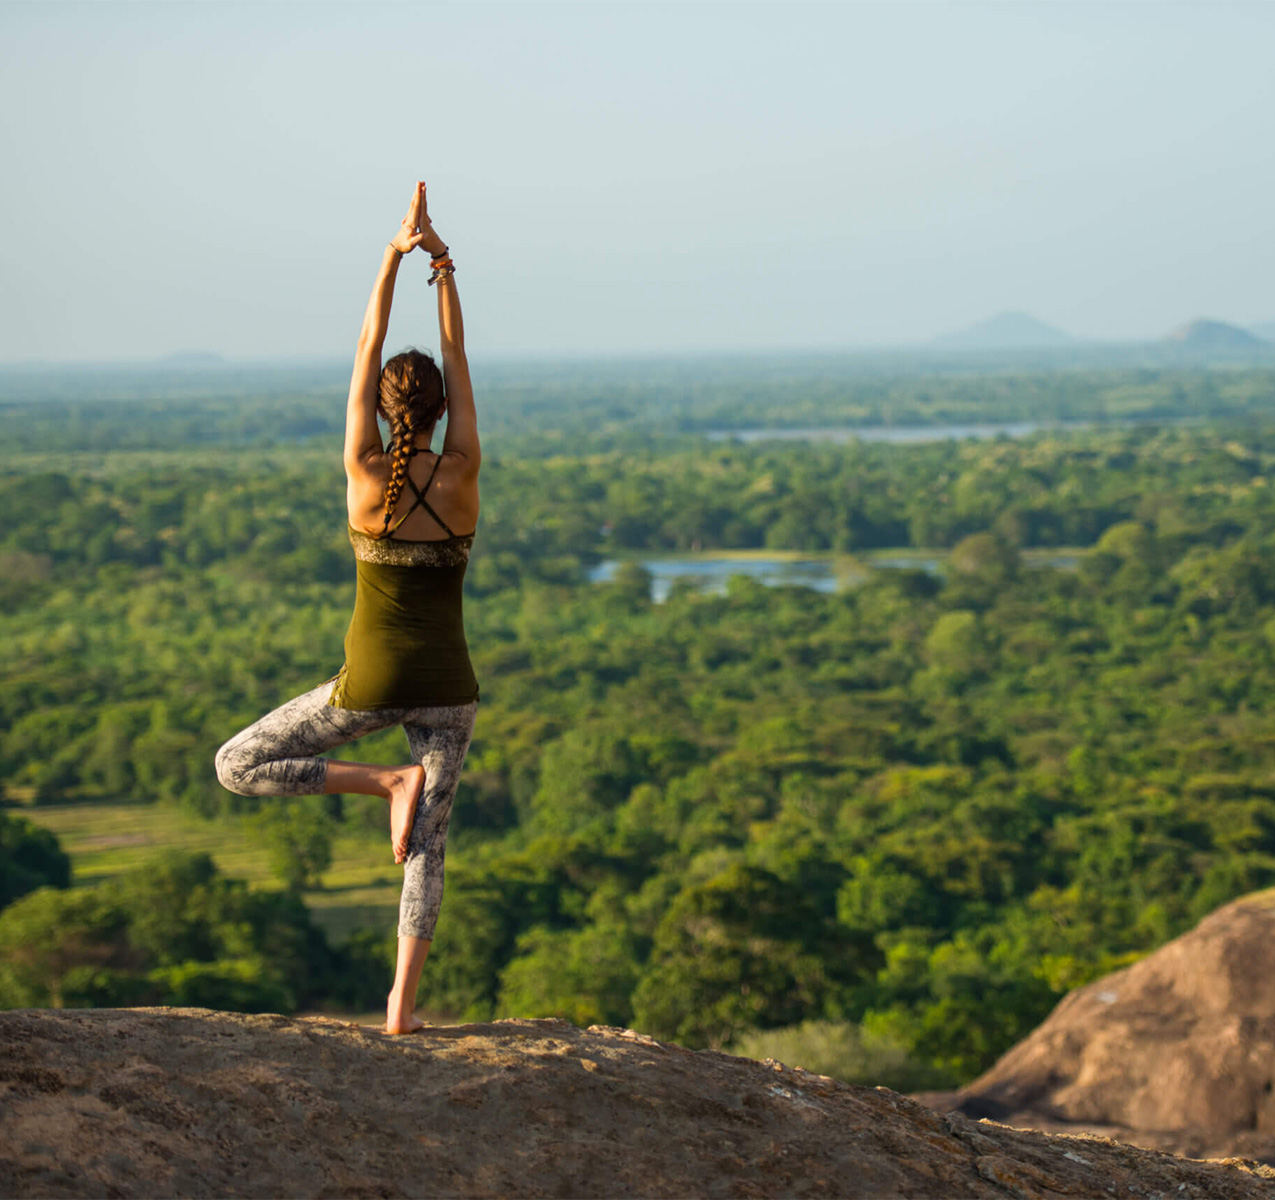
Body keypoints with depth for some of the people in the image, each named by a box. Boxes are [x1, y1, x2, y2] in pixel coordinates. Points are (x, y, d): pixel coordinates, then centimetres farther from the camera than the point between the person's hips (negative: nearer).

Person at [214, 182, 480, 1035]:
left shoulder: (365, 472, -10)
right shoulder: (463, 472, -8)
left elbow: (366, 349, -5)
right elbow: (457, 358, 0)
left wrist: (396, 256, -3)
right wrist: (443, 265, -1)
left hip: (372, 682, -2)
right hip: (446, 684, 2)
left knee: (238, 767, 12)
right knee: (430, 843, 10)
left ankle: (384, 783, -4)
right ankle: (402, 1003, -2)